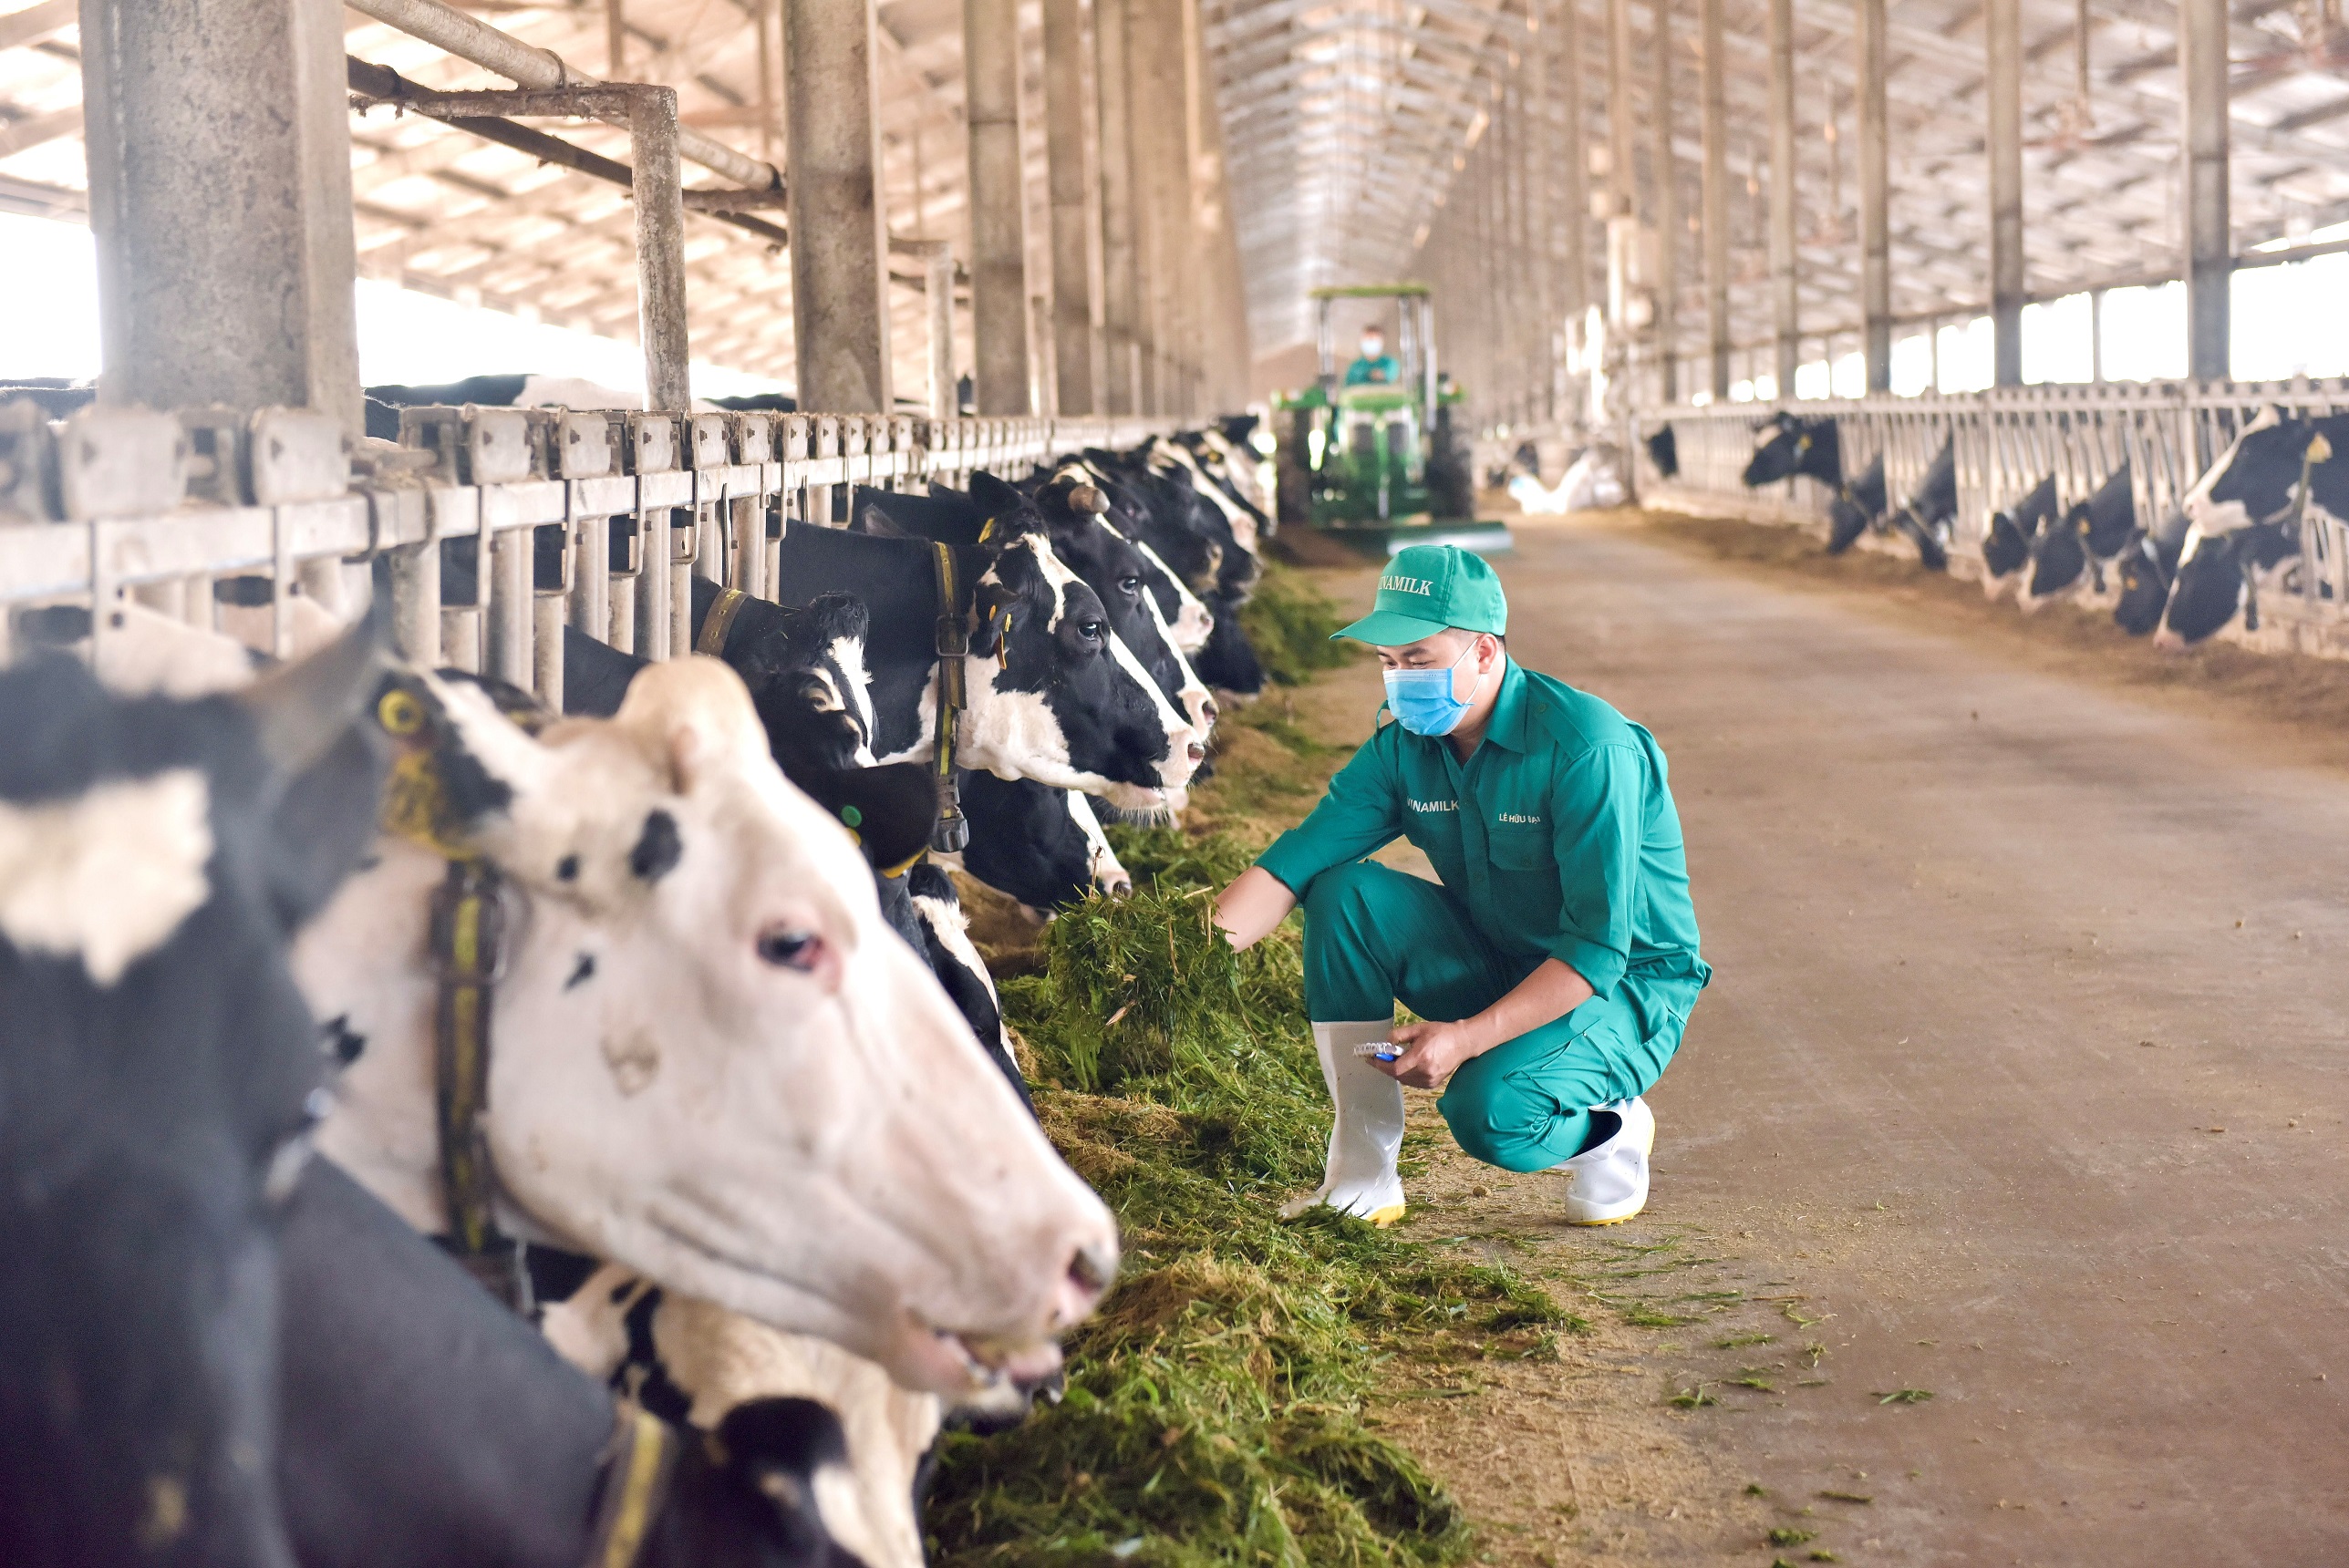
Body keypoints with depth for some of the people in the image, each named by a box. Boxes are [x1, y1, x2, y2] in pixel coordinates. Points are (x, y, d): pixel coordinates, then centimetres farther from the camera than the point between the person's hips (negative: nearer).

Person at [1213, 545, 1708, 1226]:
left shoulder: (1589, 749, -25)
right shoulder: (1405, 747, -5)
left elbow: (1598, 951, -28)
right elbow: (1290, 864, -12)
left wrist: (1468, 1037, -35)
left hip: (1628, 987, -6)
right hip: (1498, 967, 7)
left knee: (1490, 1116, -34)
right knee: (1344, 892, -16)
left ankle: (1610, 1129, 4)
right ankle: (1361, 1176, -9)